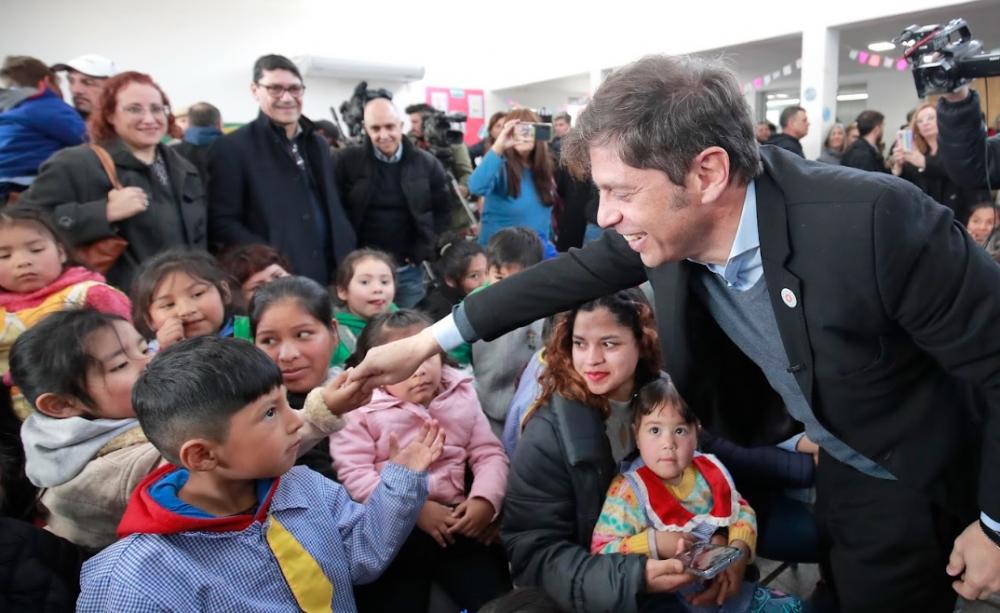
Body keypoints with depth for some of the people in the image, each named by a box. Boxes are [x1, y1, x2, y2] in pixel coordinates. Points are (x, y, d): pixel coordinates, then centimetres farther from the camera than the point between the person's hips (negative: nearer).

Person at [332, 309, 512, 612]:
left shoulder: (461, 395, 10)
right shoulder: (359, 408, -2)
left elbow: (489, 453, 8)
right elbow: (354, 475, -11)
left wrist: (485, 500, -12)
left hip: (458, 520, 3)